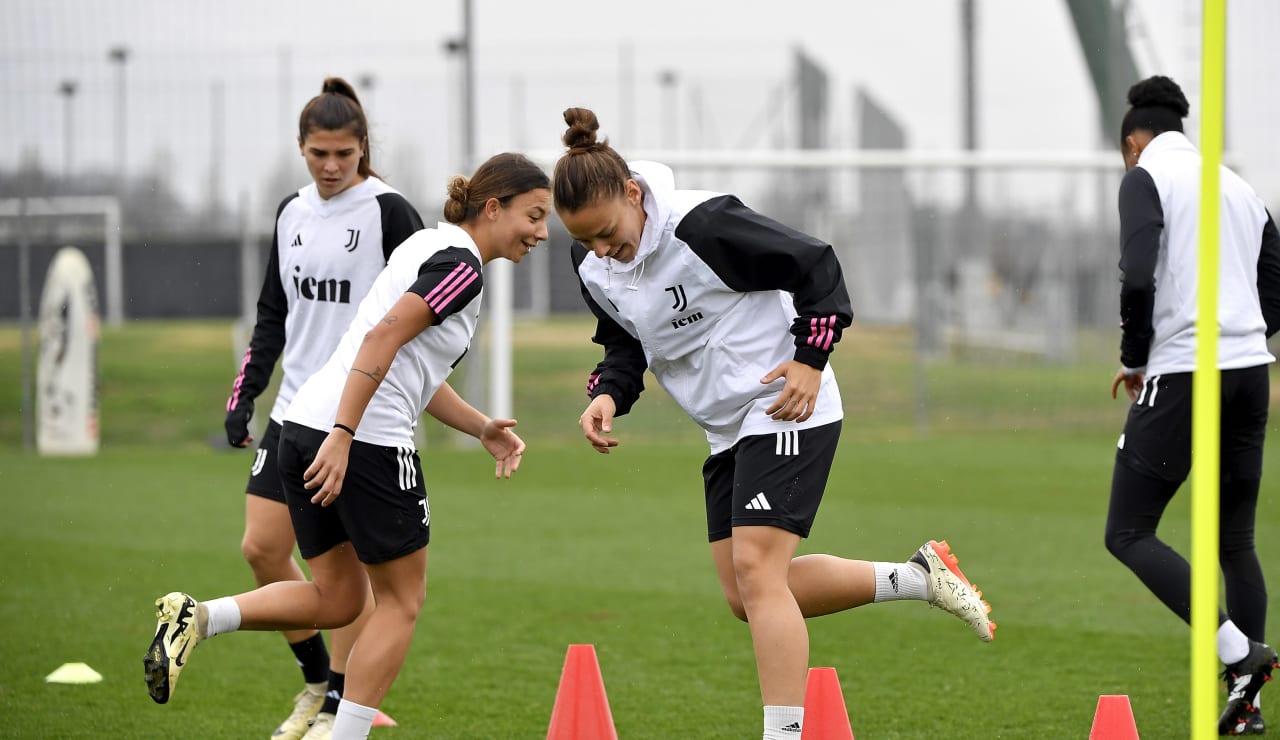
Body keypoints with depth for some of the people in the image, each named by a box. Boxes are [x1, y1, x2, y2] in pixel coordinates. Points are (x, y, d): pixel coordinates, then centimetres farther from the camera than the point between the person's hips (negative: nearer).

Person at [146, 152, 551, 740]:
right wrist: (344, 437, -26)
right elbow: (384, 337, -21)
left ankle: (196, 618, -1)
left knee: (338, 599, 16)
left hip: (304, 427, 9)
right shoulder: (460, 267, -9)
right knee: (401, 601, 6)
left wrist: (481, 428, 19)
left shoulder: (432, 246, 21)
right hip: (370, 440, -9)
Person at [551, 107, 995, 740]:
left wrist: (810, 360, -20)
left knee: (755, 570, -19)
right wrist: (608, 394, -9)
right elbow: (624, 343, 12)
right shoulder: (592, 264, -3)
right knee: (746, 596, 9)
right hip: (728, 428, 9)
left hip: (787, 409, -9)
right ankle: (919, 578, 22)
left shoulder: (702, 226, -24)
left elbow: (817, 267, -15)